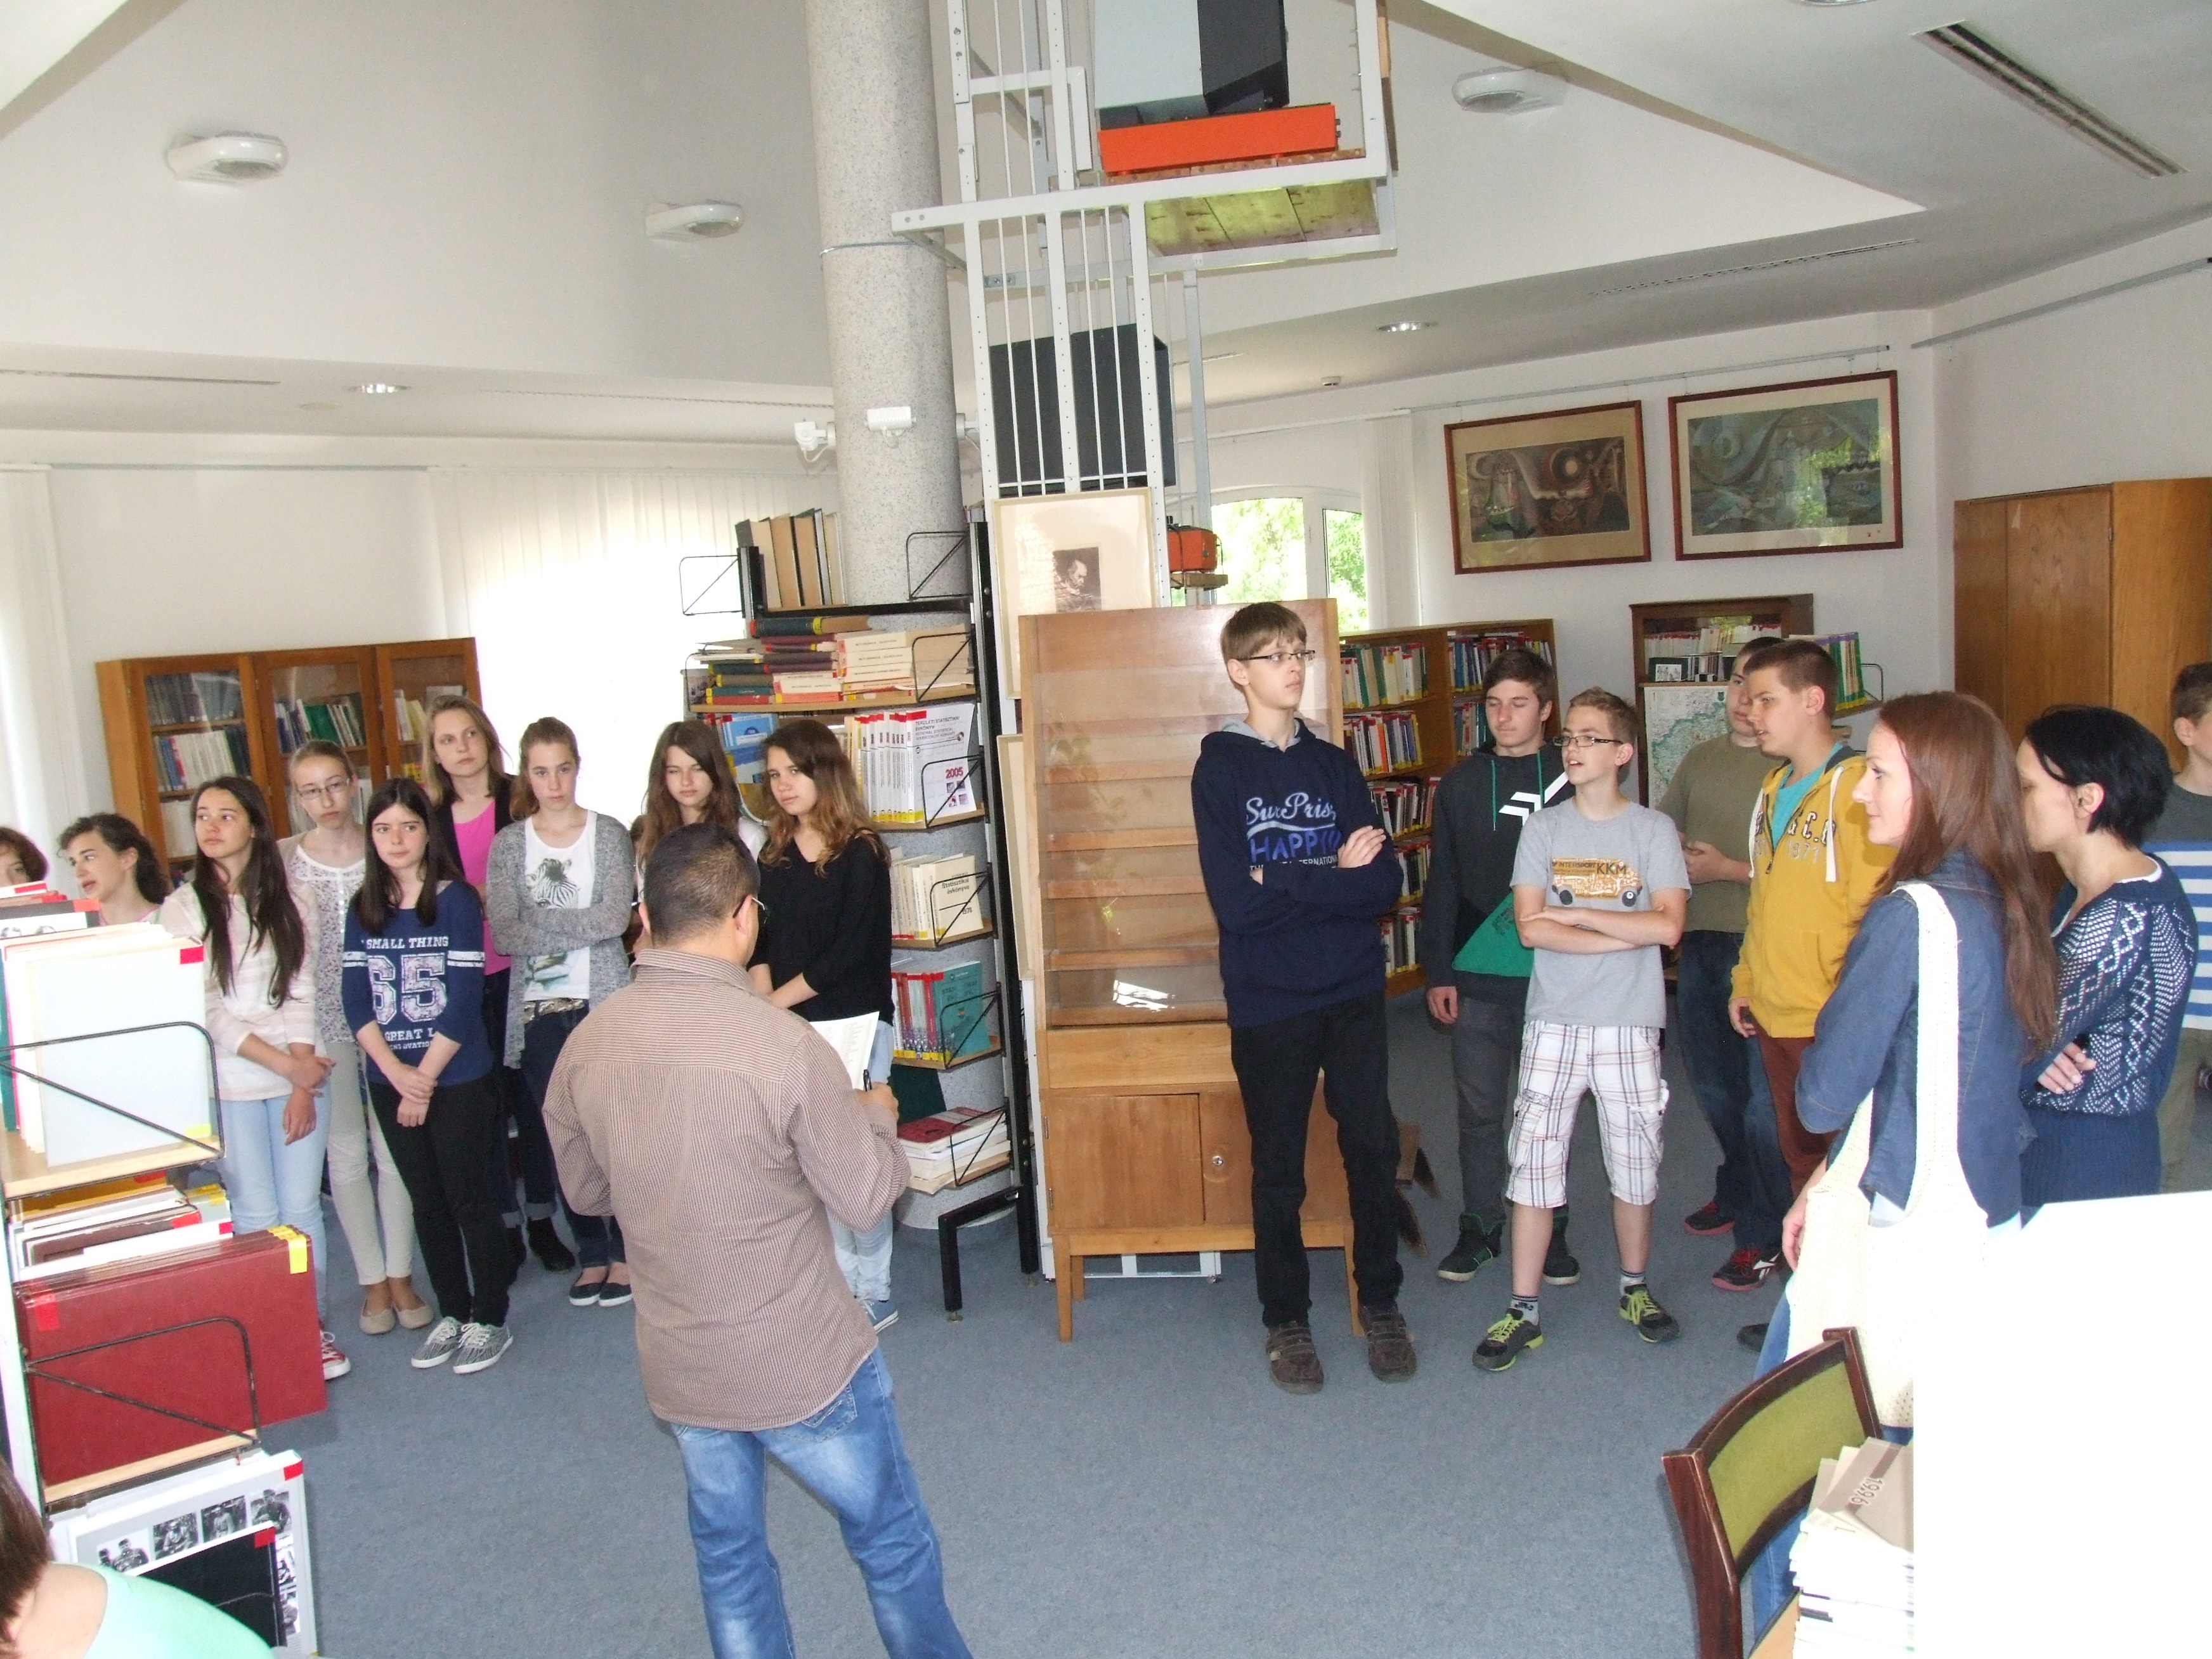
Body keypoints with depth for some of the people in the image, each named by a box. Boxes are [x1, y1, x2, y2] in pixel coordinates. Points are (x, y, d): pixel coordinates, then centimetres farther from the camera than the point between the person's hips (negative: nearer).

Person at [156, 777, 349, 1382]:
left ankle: (313, 1321, 17)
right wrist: (285, 1065, -11)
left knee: (302, 1207, 4)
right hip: (231, 1085, -1)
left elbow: (301, 993, 1)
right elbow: (204, 1012, -7)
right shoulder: (183, 908, -1)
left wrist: (302, 1086, -7)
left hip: (302, 1075, 2)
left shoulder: (285, 900, 6)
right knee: (256, 1214, 2)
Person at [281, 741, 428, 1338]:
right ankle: (373, 1280, 20)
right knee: (346, 1152, 8)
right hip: (320, 1017, 0)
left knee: (396, 1148, 5)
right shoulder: (282, 859, 0)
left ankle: (400, 1274, 19)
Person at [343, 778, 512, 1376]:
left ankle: (491, 1320, 15)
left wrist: (424, 1080, -13)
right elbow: (356, 1001, 0)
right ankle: (452, 1313, 27)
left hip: (459, 1081, -5)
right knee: (427, 1203, 14)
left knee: (471, 1201, 2)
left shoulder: (456, 901, -8)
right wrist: (397, 1073, -13)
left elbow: (463, 1001, -13)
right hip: (391, 1084, 5)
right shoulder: (362, 910, 6)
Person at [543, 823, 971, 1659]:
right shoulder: (783, 1043, -25)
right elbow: (865, 1201, -15)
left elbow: (585, 1191, 8)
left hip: (675, 1365, 5)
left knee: (728, 1558, 23)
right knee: (893, 1543, 18)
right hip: (803, 1366, -4)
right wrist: (877, 1117, 3)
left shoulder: (588, 1043, -8)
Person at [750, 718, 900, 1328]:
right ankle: (844, 1284, 19)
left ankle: (875, 1291, 13)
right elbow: (763, 939, 8)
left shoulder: (860, 852, -8)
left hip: (852, 1024, -5)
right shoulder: (776, 853, 10)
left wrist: (777, 999, -10)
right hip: (788, 1028, 5)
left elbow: (851, 950, -14)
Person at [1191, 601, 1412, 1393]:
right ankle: (1287, 1320, 25)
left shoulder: (1335, 764, 8)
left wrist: (1287, 881, -15)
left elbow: (1384, 885, -4)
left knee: (1374, 1152, 9)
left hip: (1353, 994, 3)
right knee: (1278, 1169, 9)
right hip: (1268, 1001, -3)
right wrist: (1334, 875, -10)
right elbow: (1233, 901, -16)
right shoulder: (1220, 768, -4)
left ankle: (1381, 1306, 27)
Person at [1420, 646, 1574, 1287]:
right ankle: (1480, 1228, 21)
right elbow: (1441, 886, 5)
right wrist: (1438, 974, 1)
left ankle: (1549, 1229, 21)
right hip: (1477, 979, 1)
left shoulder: (1573, 781, 0)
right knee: (1478, 1109, 8)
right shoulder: (1460, 785, 6)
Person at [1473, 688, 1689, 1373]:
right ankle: (1524, 1309, 9)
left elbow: (1668, 925, -12)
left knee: (1635, 1159, 10)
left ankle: (1635, 1287, 31)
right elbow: (1531, 927, -7)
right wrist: (1626, 934, -10)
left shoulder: (1654, 830, 0)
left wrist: (1576, 914, -10)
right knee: (1533, 1159, 0)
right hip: (1553, 1021, 1)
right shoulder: (1543, 828, 3)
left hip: (1630, 1022, 0)